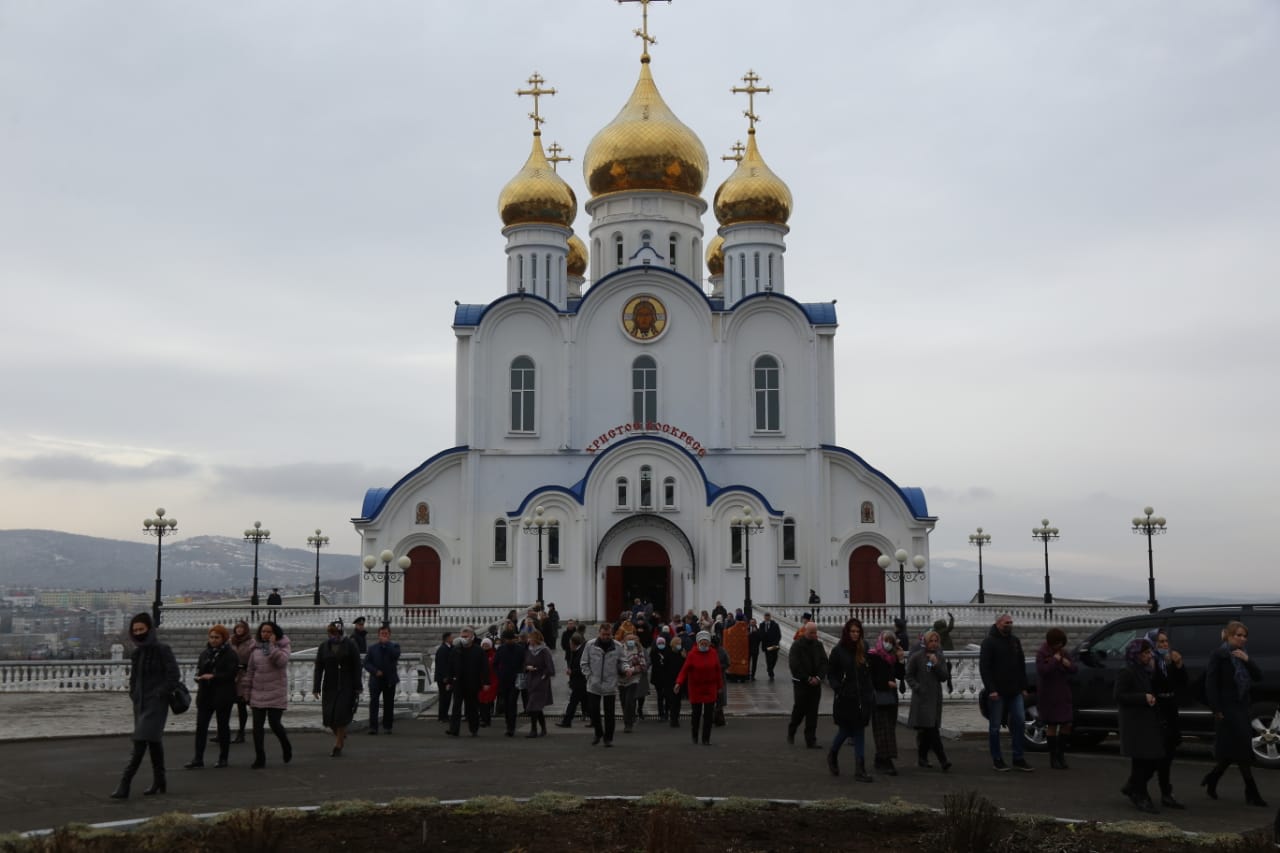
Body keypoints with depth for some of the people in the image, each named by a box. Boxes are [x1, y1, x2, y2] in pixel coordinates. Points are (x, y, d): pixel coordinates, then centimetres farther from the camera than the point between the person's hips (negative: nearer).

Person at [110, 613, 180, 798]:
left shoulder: (162, 650, -8)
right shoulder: (137, 652, 12)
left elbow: (174, 675, -11)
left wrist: (159, 694, -14)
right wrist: (133, 694, 10)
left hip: (156, 704, -7)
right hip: (140, 703, 7)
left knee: (140, 742, -15)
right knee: (153, 741, 13)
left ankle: (124, 784, -18)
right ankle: (159, 782, 22)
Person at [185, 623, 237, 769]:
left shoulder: (230, 654, -7)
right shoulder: (205, 653, 11)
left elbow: (232, 674, -15)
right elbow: (199, 669, 19)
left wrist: (213, 677, -21)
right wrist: (199, 677, -3)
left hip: (223, 696, -5)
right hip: (205, 695, 5)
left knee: (223, 727, 6)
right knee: (201, 726, 0)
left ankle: (223, 758, 15)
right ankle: (198, 758, 4)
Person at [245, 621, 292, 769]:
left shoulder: (282, 647, -1)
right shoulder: (256, 649, 9)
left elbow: (281, 661, -22)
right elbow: (251, 671, 14)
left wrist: (272, 645, -18)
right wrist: (247, 691, 12)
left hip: (276, 694, -4)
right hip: (258, 693, 4)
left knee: (275, 723, -7)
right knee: (257, 726, 0)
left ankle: (286, 747, 22)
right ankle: (260, 758, 8)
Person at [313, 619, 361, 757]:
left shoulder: (349, 645, -4)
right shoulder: (324, 647, 3)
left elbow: (356, 667, -4)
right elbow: (318, 668, 2)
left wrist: (357, 688, -8)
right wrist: (316, 688, -4)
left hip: (346, 687, -3)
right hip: (329, 687, 3)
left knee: (341, 715, -10)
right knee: (328, 717, 1)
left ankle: (338, 746, 2)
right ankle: (341, 736, 30)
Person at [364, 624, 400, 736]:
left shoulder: (394, 646, 5)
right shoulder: (372, 648, 7)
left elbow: (396, 655, -18)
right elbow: (367, 663, 3)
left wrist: (386, 643, -15)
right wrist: (375, 671, -13)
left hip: (389, 680, 0)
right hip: (376, 679, 0)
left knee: (388, 704, 7)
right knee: (374, 703, -10)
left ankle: (387, 726, 17)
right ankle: (373, 727, -11)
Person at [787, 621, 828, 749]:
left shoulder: (819, 645, 6)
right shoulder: (797, 645, -9)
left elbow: (824, 663, 5)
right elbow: (794, 665, -13)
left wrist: (818, 677, -9)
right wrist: (808, 678, -12)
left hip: (815, 683, 4)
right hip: (800, 683, -4)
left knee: (812, 713, 2)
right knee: (799, 709, 2)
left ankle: (811, 741, 5)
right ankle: (791, 732, 27)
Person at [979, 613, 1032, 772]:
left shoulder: (1015, 641, 14)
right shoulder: (989, 642, -6)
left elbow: (1021, 665, 19)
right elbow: (984, 667, -11)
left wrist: (1023, 687, 10)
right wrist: (991, 689, -19)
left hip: (1015, 692, 5)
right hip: (997, 693, -5)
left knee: (1019, 722, 0)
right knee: (995, 727, 1)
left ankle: (1018, 758, 8)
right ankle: (997, 760, 10)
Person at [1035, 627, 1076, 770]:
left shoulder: (1064, 652, 9)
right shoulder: (1041, 653, -10)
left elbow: (1074, 669, 5)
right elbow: (1043, 671, -24)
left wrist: (1068, 664, -13)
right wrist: (1055, 659, -18)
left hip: (1063, 694, 6)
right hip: (1048, 695, -6)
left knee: (1066, 724, 3)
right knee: (1052, 725, -1)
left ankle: (1061, 753, 17)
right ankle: (1053, 758, 8)